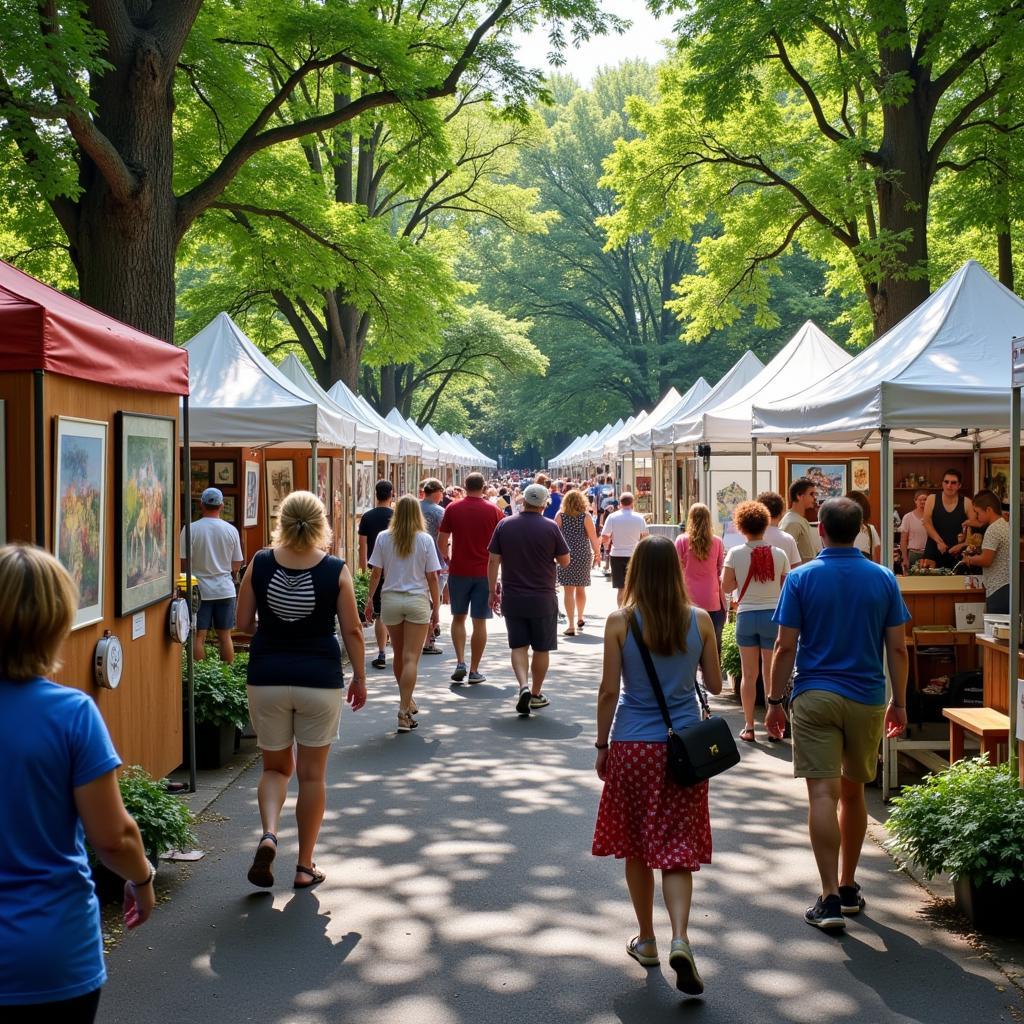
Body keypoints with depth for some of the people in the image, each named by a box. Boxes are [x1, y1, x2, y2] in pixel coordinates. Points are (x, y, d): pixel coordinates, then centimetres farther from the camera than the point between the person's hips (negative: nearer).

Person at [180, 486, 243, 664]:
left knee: (198, 636, 3)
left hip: (199, 590, -2)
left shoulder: (191, 529, -10)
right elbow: (236, 565, 4)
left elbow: (182, 562, -7)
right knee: (225, 636, 10)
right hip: (225, 589, 2)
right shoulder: (231, 530, -2)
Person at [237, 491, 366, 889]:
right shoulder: (336, 571, -8)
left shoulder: (260, 564, -4)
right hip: (320, 679, -1)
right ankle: (305, 866, 16)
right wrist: (360, 678, 9)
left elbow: (244, 622, 2)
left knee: (275, 767, 18)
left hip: (267, 677, 1)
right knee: (312, 774, 11)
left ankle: (268, 833, -8)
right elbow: (352, 631, -4)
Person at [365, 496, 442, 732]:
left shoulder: (383, 538, -1)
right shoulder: (425, 540, -6)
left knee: (398, 655, 18)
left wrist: (369, 600, 9)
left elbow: (376, 573, -1)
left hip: (390, 600, 2)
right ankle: (404, 713, -8)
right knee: (411, 658, -3)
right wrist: (436, 606, 4)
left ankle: (407, 702, 32)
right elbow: (432, 577, -4)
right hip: (417, 601, -2)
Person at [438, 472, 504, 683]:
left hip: (458, 571, 1)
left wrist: (447, 558, 20)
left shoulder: (453, 509, -1)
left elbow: (442, 541, 1)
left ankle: (460, 662, 1)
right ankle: (474, 670, 6)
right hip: (484, 572, -1)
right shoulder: (493, 511, -2)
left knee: (458, 618, 15)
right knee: (479, 621, 4)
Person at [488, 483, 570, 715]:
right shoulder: (550, 528, -8)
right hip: (543, 598, -1)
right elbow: (565, 560, -2)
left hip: (512, 598, 2)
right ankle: (536, 694, 20)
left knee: (518, 646, 8)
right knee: (541, 648, 12)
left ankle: (524, 685, -13)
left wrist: (492, 590, 8)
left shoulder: (504, 525, -2)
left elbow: (493, 560, -1)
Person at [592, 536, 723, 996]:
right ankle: (679, 939, -14)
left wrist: (602, 745, 5)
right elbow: (714, 685, 4)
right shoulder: (700, 620, -3)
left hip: (632, 746, -1)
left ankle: (647, 940, 26)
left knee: (635, 846, 15)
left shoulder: (620, 622, -8)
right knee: (677, 849, 5)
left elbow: (609, 691, -6)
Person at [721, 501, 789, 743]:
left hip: (747, 615, 0)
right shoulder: (779, 554, -4)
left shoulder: (735, 554, -6)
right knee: (771, 674, 8)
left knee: (749, 674, 8)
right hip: (773, 615, 0)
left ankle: (748, 727, 9)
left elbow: (726, 586, -2)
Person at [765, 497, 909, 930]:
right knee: (853, 793, 16)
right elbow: (897, 648, 2)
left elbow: (785, 647, -7)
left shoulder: (802, 578, -5)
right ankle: (848, 887, 26)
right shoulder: (883, 579, 1)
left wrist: (774, 701, 1)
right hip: (867, 699, 3)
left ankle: (830, 899, -11)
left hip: (815, 697, -3)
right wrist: (899, 702, 12)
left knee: (823, 795, -6)